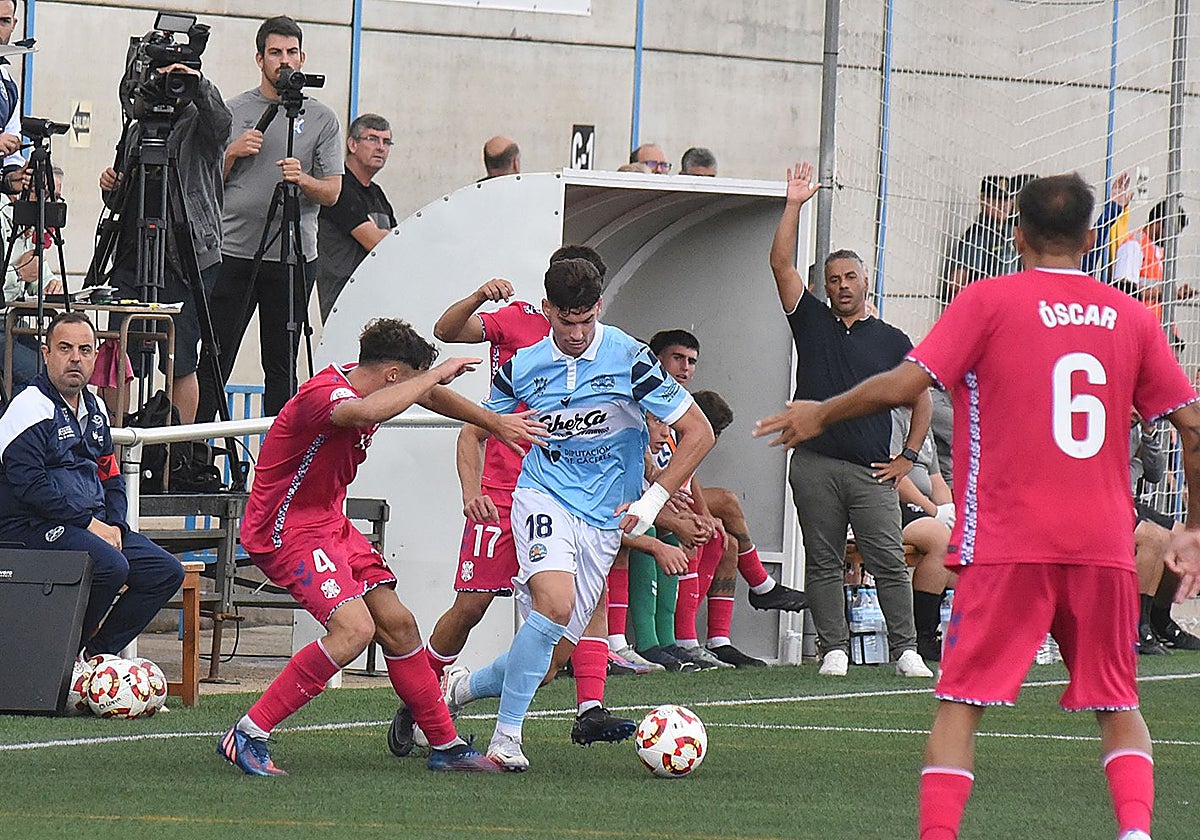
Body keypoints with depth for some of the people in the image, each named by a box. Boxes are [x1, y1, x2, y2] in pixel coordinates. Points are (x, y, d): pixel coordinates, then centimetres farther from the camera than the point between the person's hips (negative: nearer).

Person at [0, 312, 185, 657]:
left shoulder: (94, 410, 18)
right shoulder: (30, 408, -9)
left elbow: (111, 476, 23)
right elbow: (29, 485, -19)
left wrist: (115, 526, 3)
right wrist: (88, 524, -17)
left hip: (93, 525, 9)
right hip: (31, 527, -9)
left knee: (167, 572, -2)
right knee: (110, 565, -32)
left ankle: (99, 652, 4)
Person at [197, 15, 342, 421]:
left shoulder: (321, 119, 8)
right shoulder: (232, 111, 8)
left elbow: (332, 192, 3)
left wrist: (302, 179, -17)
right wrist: (233, 153, -7)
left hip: (294, 258, 0)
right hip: (233, 251, 0)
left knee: (281, 366, 5)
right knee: (215, 362, -3)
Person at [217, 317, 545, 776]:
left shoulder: (359, 382, 3)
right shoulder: (323, 394, -25)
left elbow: (426, 395, 22)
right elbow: (364, 413, -49)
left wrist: (495, 423, 29)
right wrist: (437, 375, -38)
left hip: (329, 523, 10)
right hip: (287, 531, -10)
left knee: (397, 625, 8)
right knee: (354, 628, -24)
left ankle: (446, 745, 20)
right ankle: (246, 735, -20)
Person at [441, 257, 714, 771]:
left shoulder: (630, 360, -9)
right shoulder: (522, 367, -1)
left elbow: (698, 434, -5)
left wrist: (651, 503, -8)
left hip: (604, 519, 1)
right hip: (545, 497, -1)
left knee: (549, 658, -1)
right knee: (556, 603, -30)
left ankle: (460, 690, 27)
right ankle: (505, 740, -22)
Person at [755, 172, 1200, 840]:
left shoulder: (988, 302, -1)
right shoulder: (1132, 317, 8)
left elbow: (903, 385, -8)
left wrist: (820, 415, 9)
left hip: (1007, 543, -3)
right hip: (1105, 546, 3)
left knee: (961, 701, 2)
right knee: (1118, 704, 13)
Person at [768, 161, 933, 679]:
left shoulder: (891, 341, 11)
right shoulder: (812, 322, 12)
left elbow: (921, 399, 16)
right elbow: (781, 264, 4)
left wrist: (907, 457, 6)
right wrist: (794, 205, 0)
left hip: (872, 471, -1)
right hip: (815, 466, 1)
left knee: (889, 562, -5)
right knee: (823, 564, 2)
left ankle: (905, 650, -2)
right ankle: (834, 649, 7)